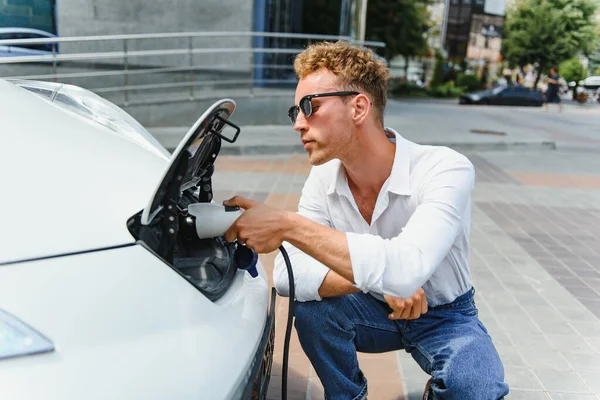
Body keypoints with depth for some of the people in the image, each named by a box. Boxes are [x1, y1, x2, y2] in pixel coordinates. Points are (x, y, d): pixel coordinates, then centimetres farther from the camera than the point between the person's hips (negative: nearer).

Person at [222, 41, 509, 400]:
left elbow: (406, 268, -44)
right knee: (308, 302, -25)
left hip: (445, 316, -3)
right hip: (377, 310, 3)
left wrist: (288, 225, -47)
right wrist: (379, 280, -34)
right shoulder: (324, 178, -14)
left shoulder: (446, 170, -29)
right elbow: (287, 275, -21)